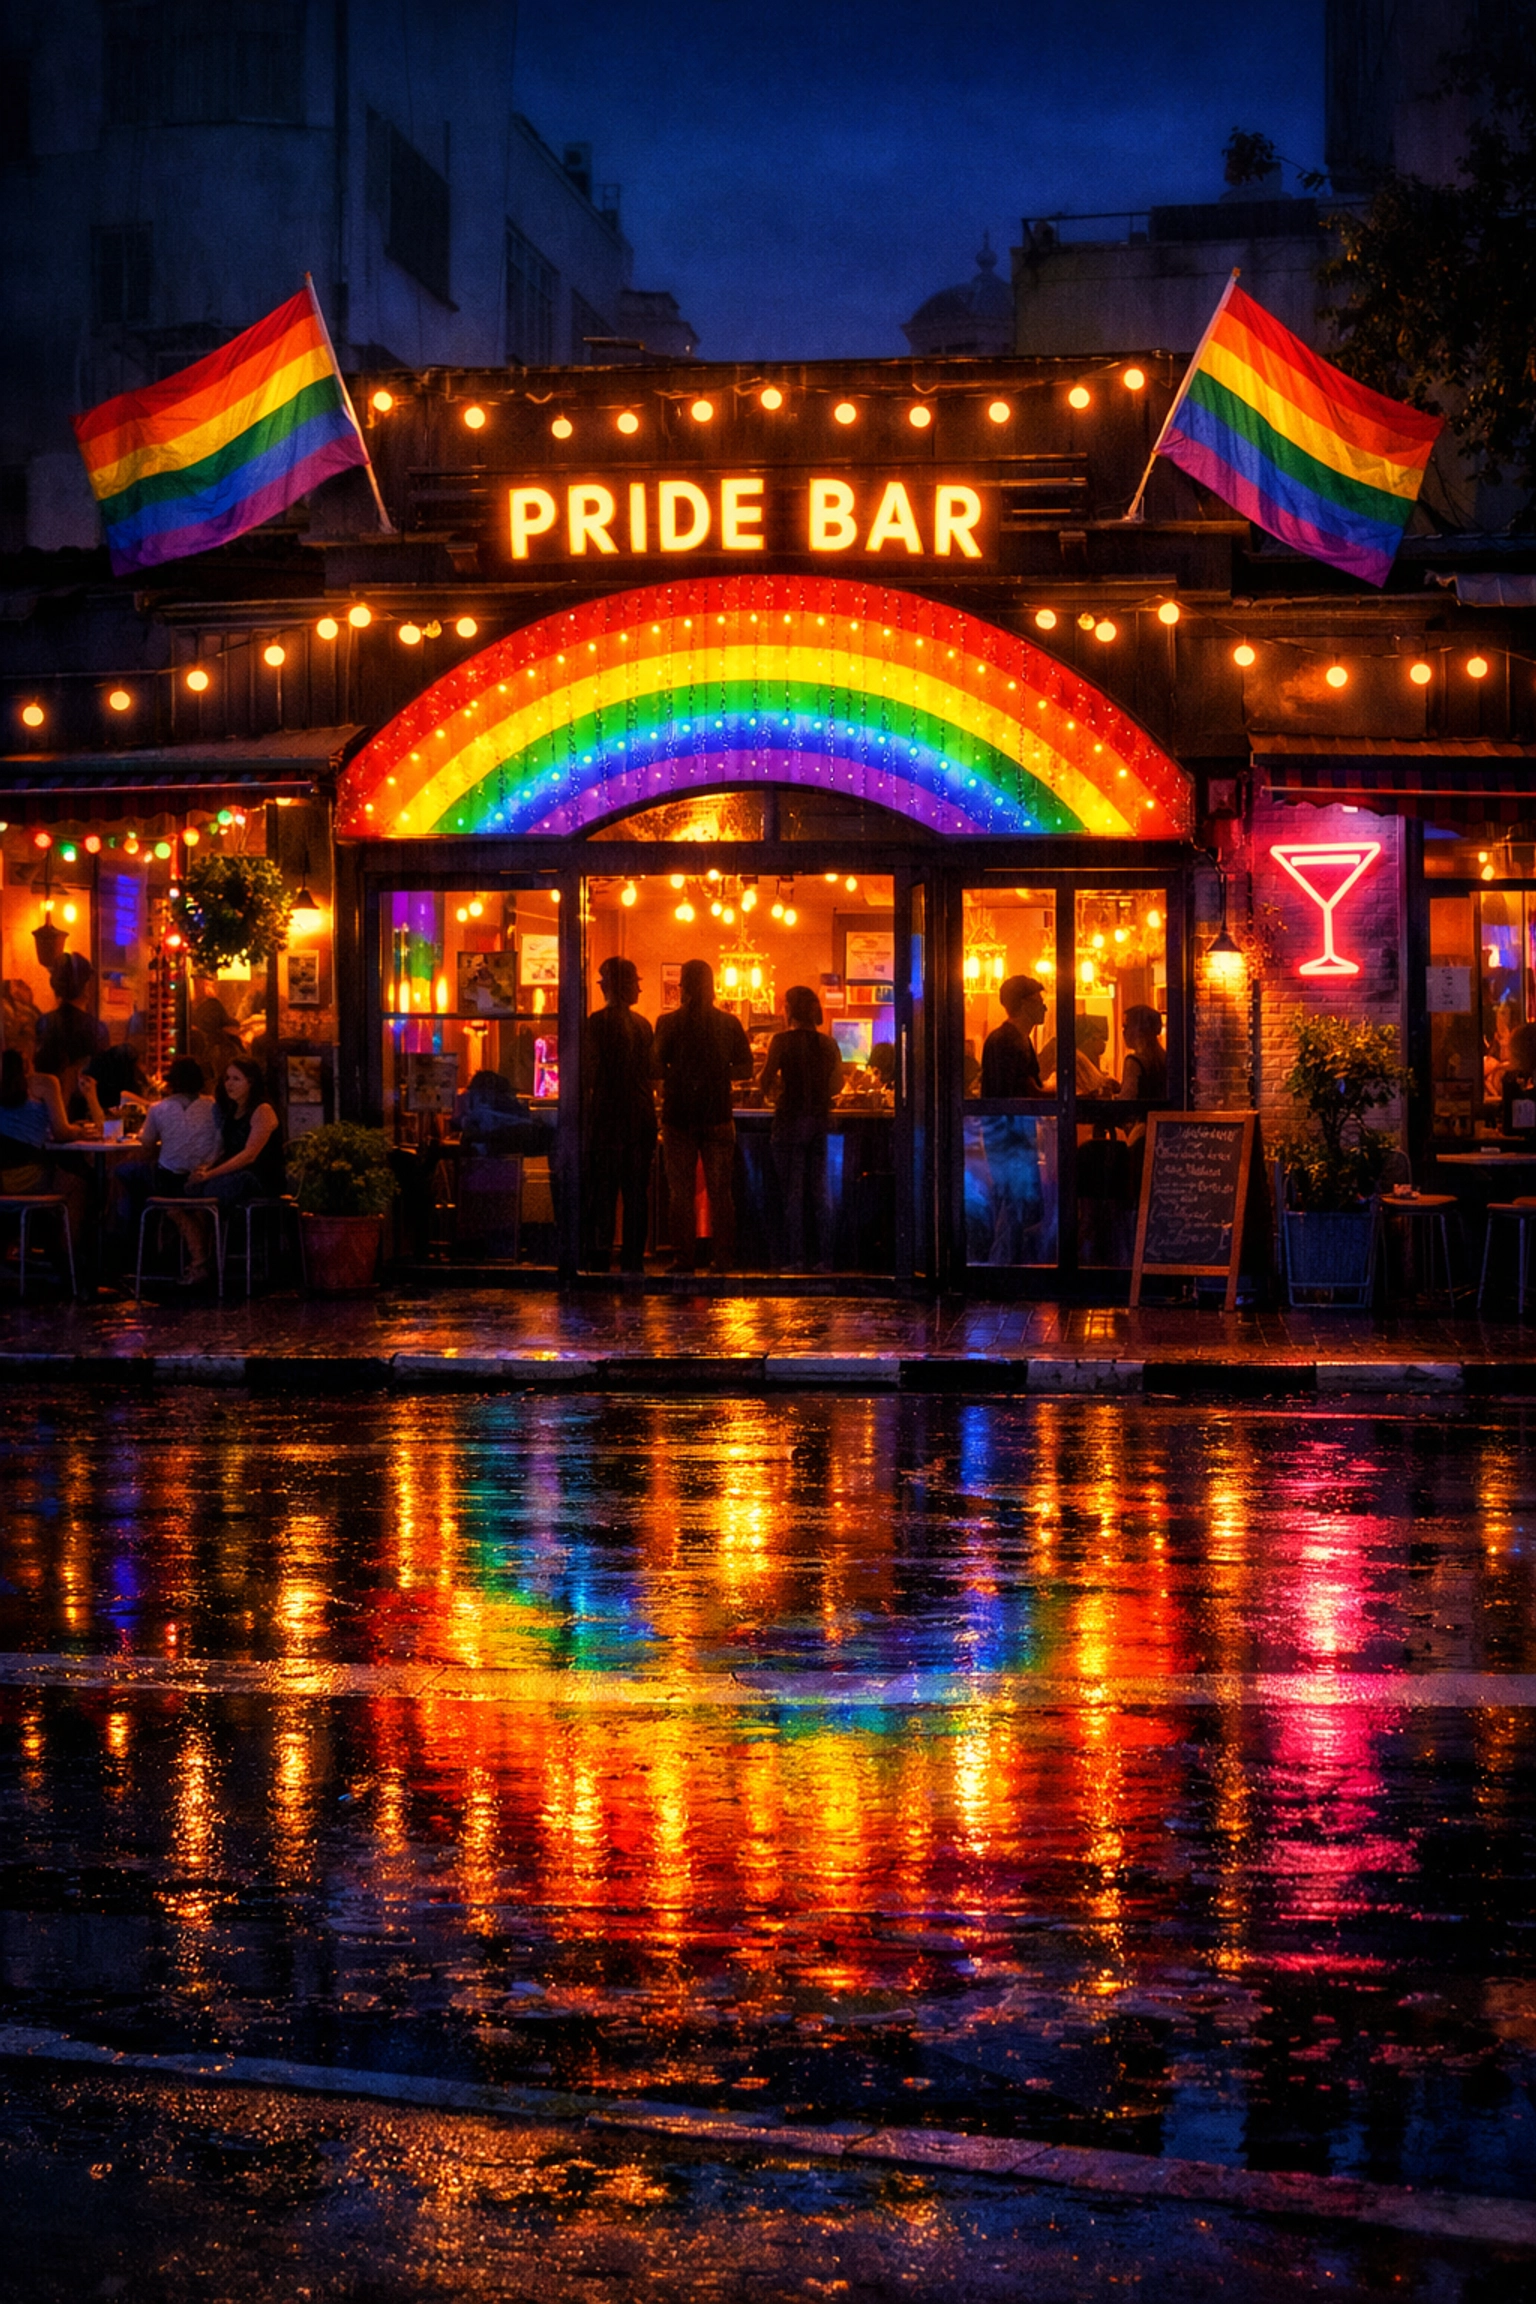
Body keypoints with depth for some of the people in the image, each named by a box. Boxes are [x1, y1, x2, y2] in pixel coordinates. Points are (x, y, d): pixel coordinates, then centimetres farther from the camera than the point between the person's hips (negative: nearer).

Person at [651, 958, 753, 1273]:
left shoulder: (669, 1023, -7)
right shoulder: (729, 1023, 0)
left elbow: (656, 1067, -9)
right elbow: (745, 1069, 2)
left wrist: (679, 1074, 9)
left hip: (679, 1116, -2)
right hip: (718, 1116, 2)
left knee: (681, 1192, 5)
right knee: (720, 1192, 8)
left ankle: (684, 1260, 2)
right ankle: (724, 1260, 6)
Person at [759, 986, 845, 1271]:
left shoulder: (782, 1041, -9)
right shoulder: (828, 1042, 4)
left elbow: (766, 1083, -9)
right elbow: (837, 1084, 7)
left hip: (791, 1119, -4)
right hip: (820, 1119, 4)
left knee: (793, 1193, 0)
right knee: (821, 1191, 9)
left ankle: (796, 1258, -2)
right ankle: (825, 1258, 8)